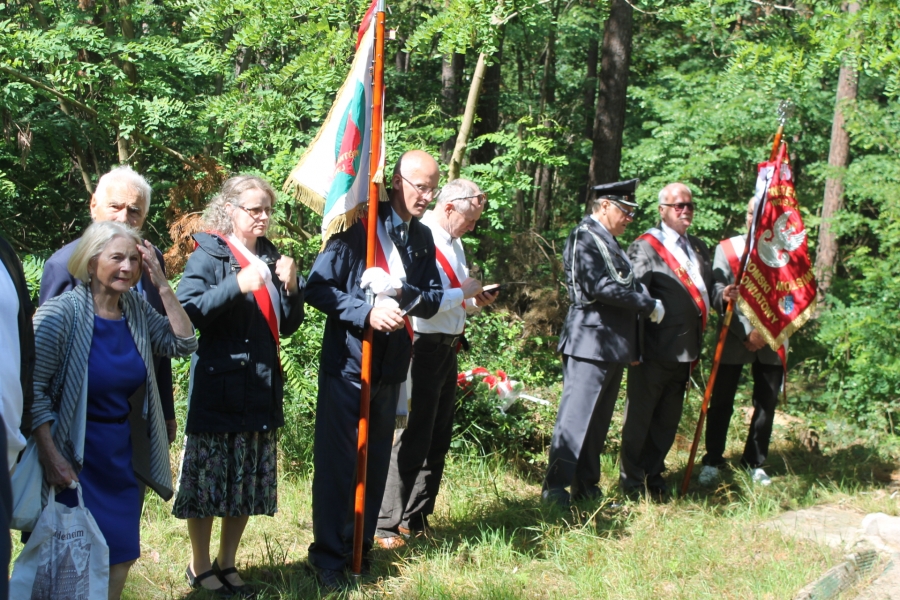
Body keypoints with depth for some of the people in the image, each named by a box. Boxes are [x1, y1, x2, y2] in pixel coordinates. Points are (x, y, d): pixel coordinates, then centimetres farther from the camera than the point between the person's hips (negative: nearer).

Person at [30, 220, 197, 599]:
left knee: (121, 556, 11)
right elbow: (34, 388, -15)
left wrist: (162, 286, -9)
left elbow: (183, 344, 0)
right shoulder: (62, 313, -16)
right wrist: (52, 459, -19)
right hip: (74, 461, -6)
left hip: (121, 455, 6)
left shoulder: (135, 308, 1)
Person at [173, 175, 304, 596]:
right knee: (209, 478, 0)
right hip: (218, 385, -6)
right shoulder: (209, 254, -3)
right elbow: (188, 310, -17)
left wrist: (291, 287, -1)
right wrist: (238, 285, -26)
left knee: (249, 481, 10)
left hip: (262, 387, 6)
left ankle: (227, 563, 24)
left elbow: (288, 325, 16)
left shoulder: (271, 257, 14)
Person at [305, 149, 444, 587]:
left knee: (376, 459, 13)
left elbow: (433, 300, 9)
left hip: (390, 366, 6)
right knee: (337, 460, -1)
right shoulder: (358, 226, -11)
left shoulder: (423, 238, 8)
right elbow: (317, 288, -13)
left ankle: (361, 544, 25)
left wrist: (405, 292, -13)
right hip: (347, 361, -6)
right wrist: (366, 313, -24)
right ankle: (328, 555, 8)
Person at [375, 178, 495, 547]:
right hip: (424, 347, -10)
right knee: (414, 439, -5)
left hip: (447, 347, 10)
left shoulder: (454, 243, 14)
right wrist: (464, 294, -14)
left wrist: (477, 301, 4)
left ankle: (416, 519, 26)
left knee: (438, 439, 15)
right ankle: (386, 526, 3)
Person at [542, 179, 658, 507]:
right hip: (590, 344, -9)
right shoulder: (583, 238, -10)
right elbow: (600, 287, -20)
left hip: (613, 346, 9)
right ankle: (555, 490, -3)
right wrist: (648, 305, -12)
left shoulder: (610, 242, 18)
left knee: (598, 422, 12)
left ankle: (586, 489, 18)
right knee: (576, 418, -7)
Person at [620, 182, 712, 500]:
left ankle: (654, 475, 26)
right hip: (654, 350, -7)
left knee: (668, 419, 14)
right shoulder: (646, 246, -7)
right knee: (640, 417, 3)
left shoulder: (698, 248, 17)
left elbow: (706, 288, 22)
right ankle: (632, 481, 13)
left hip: (684, 350, 7)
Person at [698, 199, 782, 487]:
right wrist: (746, 332, -15)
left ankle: (755, 463, 19)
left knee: (767, 404, 6)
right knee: (721, 403, 3)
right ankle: (712, 462, 15)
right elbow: (719, 296, -5)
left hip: (771, 341, 1)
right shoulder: (726, 249, 0)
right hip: (734, 339, -1)